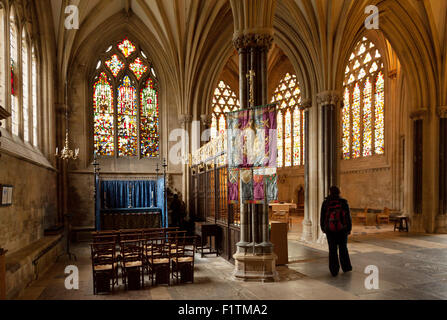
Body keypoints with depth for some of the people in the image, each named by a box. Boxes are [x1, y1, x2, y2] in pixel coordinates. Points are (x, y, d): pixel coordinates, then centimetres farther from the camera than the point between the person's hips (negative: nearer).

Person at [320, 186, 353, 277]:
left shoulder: (325, 203, -7)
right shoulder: (344, 203, -9)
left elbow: (322, 218, -1)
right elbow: (348, 217, -6)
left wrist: (323, 228, 13)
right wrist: (349, 229, 6)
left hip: (330, 230, 0)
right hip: (342, 230, 0)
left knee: (332, 250, 8)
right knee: (343, 248, 18)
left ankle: (334, 270, 9)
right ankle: (346, 267, 28)